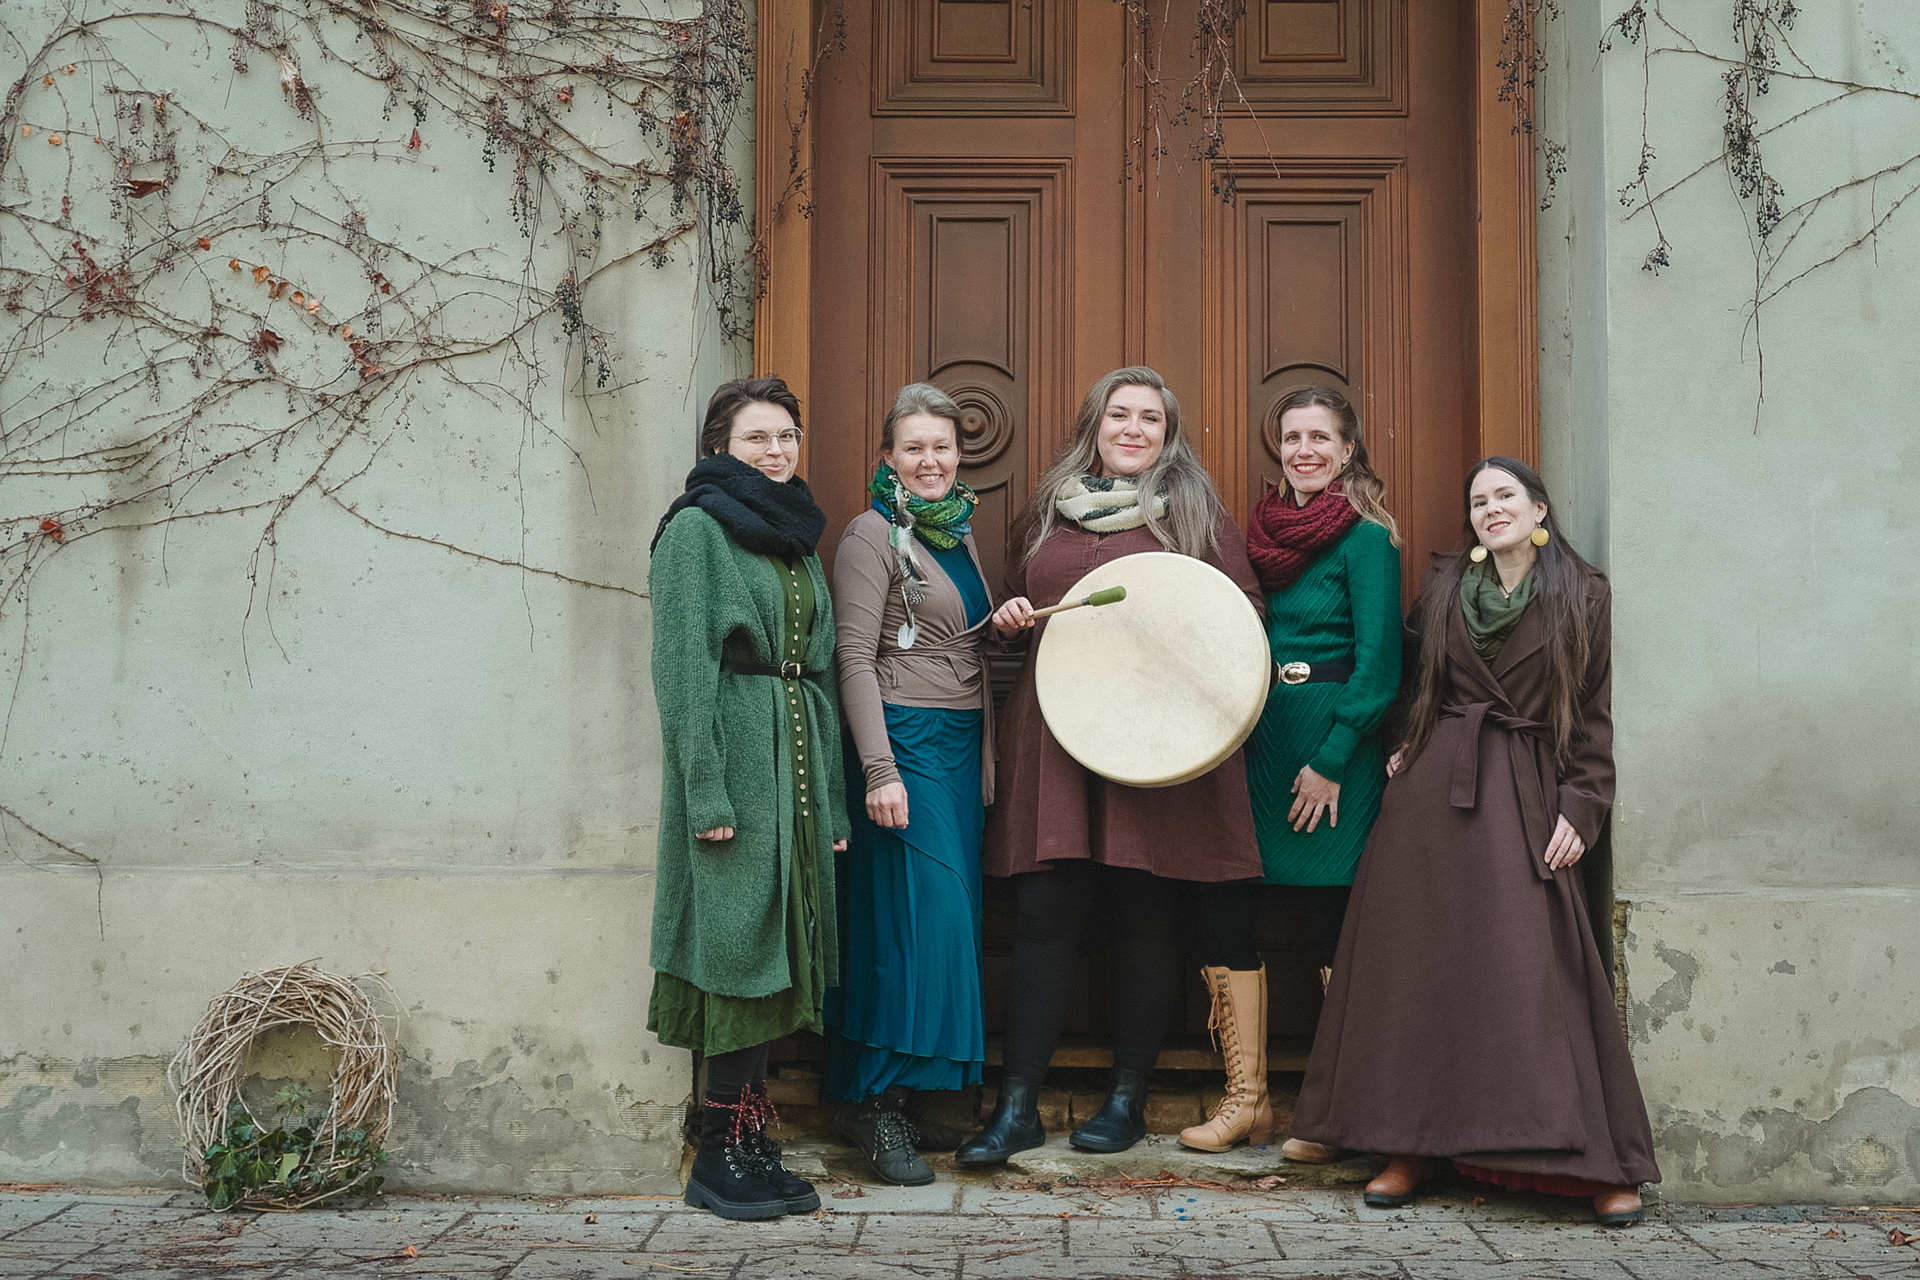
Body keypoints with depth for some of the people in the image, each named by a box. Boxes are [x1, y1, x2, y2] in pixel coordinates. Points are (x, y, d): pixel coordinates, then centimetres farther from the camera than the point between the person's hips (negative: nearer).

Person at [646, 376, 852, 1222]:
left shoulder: (797, 538, 18)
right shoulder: (697, 530, -3)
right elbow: (682, 667, -10)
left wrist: (832, 800, 14)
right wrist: (705, 792, -18)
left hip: (796, 758, 7)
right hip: (735, 755, -7)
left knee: (775, 952, 7)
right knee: (737, 944, -5)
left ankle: (751, 1147, 14)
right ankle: (722, 1157, 3)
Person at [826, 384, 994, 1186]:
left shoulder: (959, 531, 16)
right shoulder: (874, 534, -7)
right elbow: (855, 658, -13)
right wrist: (880, 770, -20)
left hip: (963, 744, 8)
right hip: (907, 741, -8)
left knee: (950, 915, 8)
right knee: (919, 916, -12)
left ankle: (897, 1096, 16)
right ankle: (876, 1107, -3)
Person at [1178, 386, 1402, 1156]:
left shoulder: (1365, 540, -5)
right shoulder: (1263, 531, 14)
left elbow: (1378, 666, -10)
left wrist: (1330, 761, -14)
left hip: (1334, 744, -7)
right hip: (1257, 738, 7)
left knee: (1332, 922, -1)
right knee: (1220, 908, 1)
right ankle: (1246, 1099, 11)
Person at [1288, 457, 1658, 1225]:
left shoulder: (1584, 599, 5)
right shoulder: (1443, 587, 12)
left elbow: (1599, 714, 2)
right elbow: (1405, 667, 23)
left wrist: (1582, 807, -6)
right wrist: (1406, 744, 9)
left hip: (1524, 796, -3)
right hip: (1434, 789, 3)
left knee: (1534, 963, -10)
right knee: (1421, 958, 1)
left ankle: (1600, 1161, -2)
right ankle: (1415, 1146, 9)